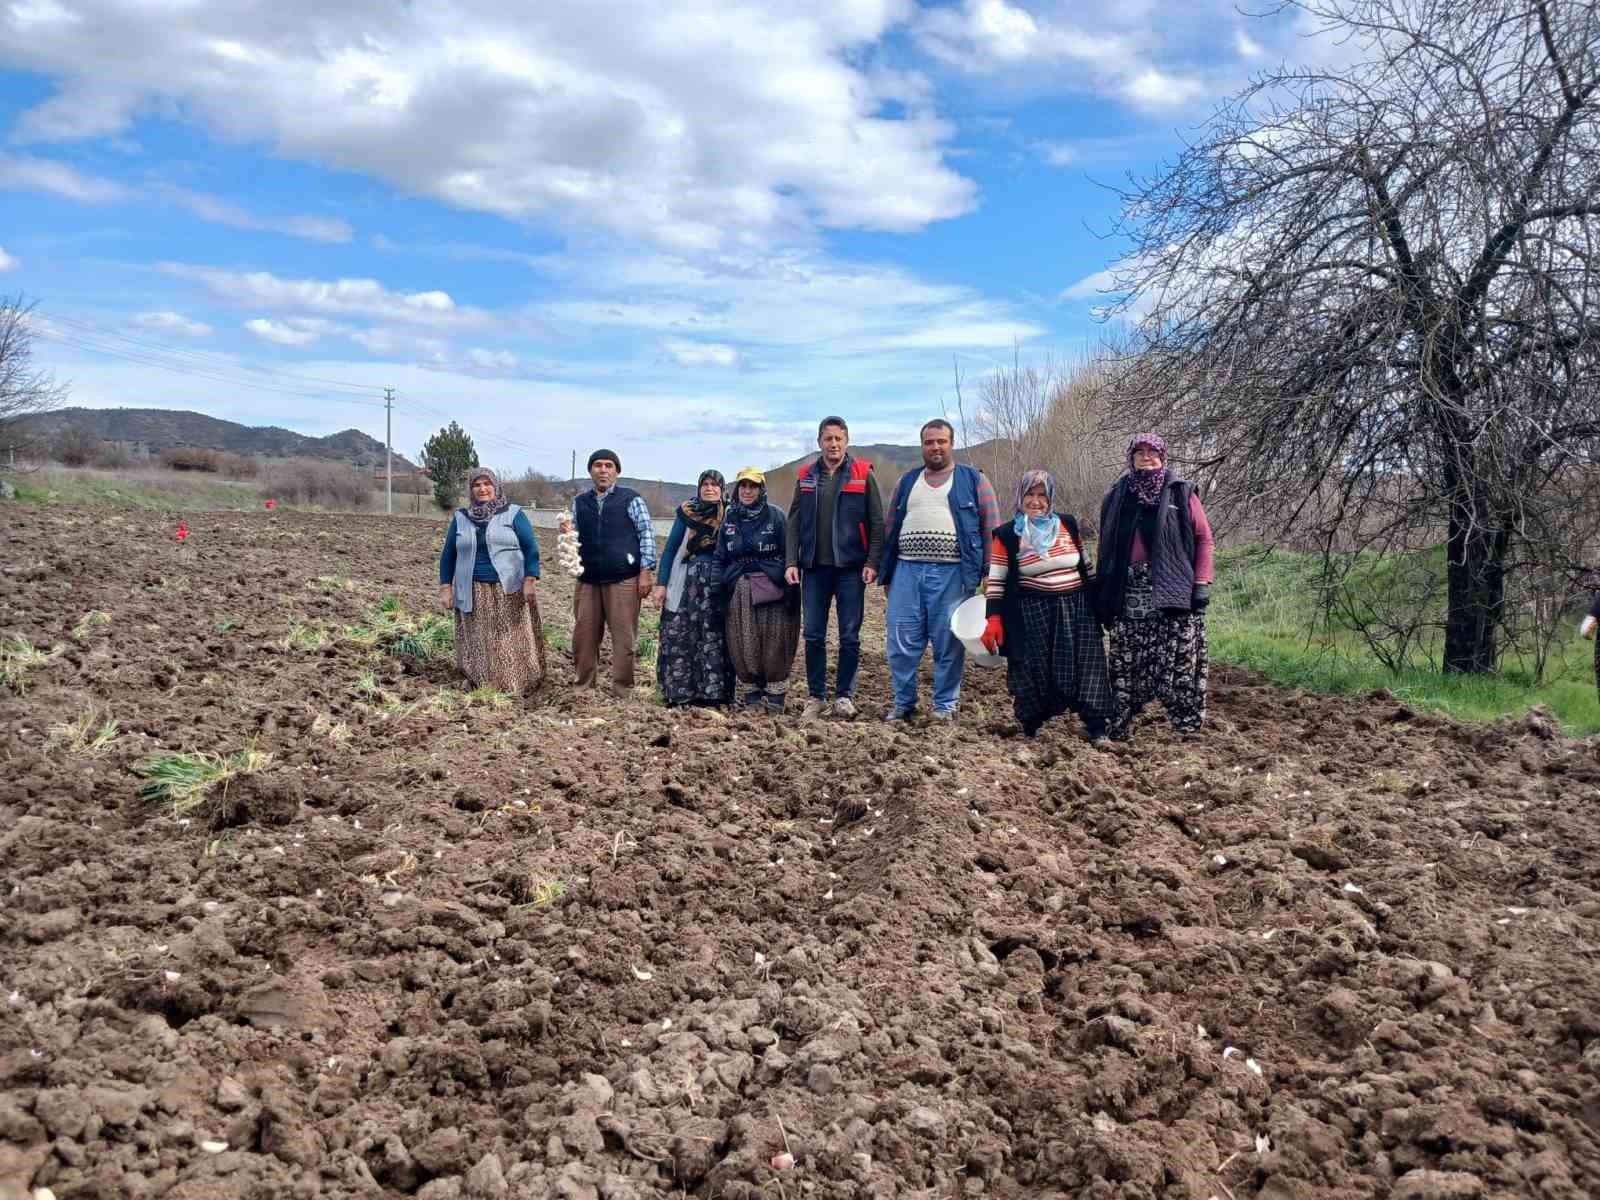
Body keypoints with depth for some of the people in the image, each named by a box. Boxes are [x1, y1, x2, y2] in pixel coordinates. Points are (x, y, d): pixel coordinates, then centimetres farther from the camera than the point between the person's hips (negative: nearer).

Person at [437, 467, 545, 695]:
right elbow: (448, 555, 14)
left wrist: (529, 581, -12)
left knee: (511, 641, -3)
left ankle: (518, 687, 4)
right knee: (478, 642, 2)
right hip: (473, 594, 3)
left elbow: (531, 548, -2)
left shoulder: (513, 514, 2)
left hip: (509, 591, -3)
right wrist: (445, 588, 6)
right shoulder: (460, 518, 11)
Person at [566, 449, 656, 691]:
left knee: (623, 637, -1)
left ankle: (622, 689, 8)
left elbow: (647, 534, -2)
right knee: (584, 637, 7)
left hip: (623, 580, -4)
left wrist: (646, 571, -8)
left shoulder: (631, 499, 1)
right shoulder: (579, 502, 14)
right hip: (587, 580, 4)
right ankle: (584, 686, 19)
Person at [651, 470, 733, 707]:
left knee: (713, 638, 0)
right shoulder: (687, 513, 5)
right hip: (685, 582, 0)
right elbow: (670, 548, 4)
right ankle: (678, 692, 3)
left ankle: (711, 692, 6)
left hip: (716, 586, 0)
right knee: (678, 636, -4)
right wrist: (661, 583, -3)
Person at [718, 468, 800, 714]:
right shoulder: (730, 519, 12)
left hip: (772, 588, -4)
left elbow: (789, 554, -4)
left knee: (774, 639, -5)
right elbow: (721, 558, 17)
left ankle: (776, 692, 6)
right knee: (743, 642, 2)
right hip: (739, 590, 4)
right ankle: (752, 690, 14)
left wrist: (790, 590, -9)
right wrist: (722, 590, 12)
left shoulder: (775, 515, -1)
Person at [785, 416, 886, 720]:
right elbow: (794, 522, 10)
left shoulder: (863, 475, 2)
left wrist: (871, 562, -9)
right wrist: (791, 562, 1)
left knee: (849, 636, 2)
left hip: (850, 567, -2)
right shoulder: (806, 477, 10)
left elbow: (876, 523, 0)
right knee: (813, 636, 4)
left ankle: (845, 696, 12)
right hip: (814, 568, 2)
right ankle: (816, 697, 14)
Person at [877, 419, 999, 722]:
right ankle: (903, 703, 17)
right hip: (907, 572, 3)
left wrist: (988, 572, -5)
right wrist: (886, 573, 14)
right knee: (902, 642, 3)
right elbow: (890, 527, 18)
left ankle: (945, 705, 15)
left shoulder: (974, 480, 6)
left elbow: (990, 529, 2)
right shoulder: (907, 481, 16)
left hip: (951, 574, -3)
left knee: (948, 643, 2)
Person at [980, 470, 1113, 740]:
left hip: (1076, 608, 3)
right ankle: (1031, 728, 15)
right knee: (1035, 672, 0)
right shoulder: (1007, 536, -3)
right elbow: (996, 581, -4)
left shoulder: (1068, 525, 7)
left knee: (1085, 666, 1)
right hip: (1033, 613, -3)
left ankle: (1096, 725, 7)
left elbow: (1086, 565, 15)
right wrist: (994, 619, -13)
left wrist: (1097, 601, 15)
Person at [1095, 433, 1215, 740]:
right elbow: (1107, 547, 16)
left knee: (1179, 657, -5)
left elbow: (1204, 537, 4)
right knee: (1126, 660, 3)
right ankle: (1118, 726, 10)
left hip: (1173, 587, -2)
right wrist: (1103, 593, 12)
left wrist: (1202, 581, -4)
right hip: (1130, 590, 2)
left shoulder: (1181, 492, 5)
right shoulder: (1117, 496, 13)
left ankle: (1188, 721, 5)